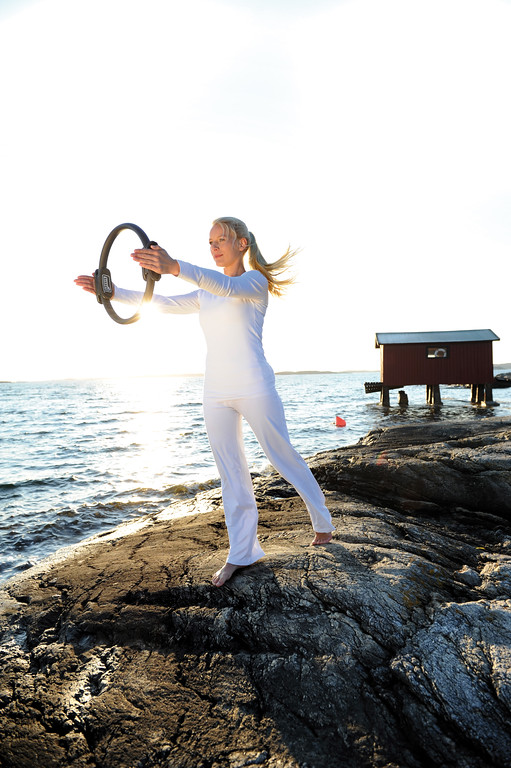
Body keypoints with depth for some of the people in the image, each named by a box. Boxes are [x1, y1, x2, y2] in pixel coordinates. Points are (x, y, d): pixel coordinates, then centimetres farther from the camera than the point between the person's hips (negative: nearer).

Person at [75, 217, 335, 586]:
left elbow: (227, 286, -25)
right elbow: (162, 303, 11)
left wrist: (175, 267, -42)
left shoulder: (256, 281, -3)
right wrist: (111, 291, -2)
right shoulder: (205, 293, 17)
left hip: (255, 387, -6)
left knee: (284, 456, 5)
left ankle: (323, 522, 28)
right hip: (216, 393, 6)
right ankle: (241, 552, 17)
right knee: (231, 472, 7)